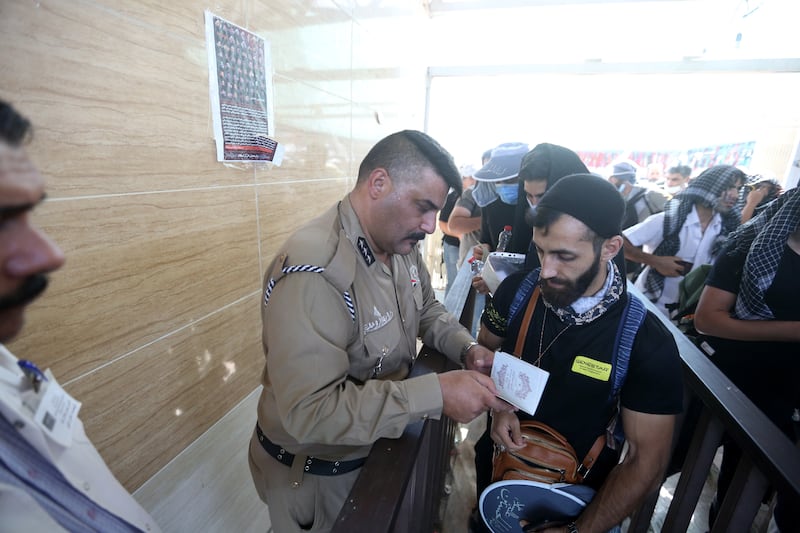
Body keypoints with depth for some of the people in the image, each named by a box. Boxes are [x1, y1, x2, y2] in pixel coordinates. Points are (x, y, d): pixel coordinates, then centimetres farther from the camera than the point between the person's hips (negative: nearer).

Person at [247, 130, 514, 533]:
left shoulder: (399, 241, -7)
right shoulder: (312, 273, -35)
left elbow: (426, 309, 5)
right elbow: (309, 411, -36)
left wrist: (467, 349, -13)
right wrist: (437, 394, -37)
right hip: (314, 477, -6)